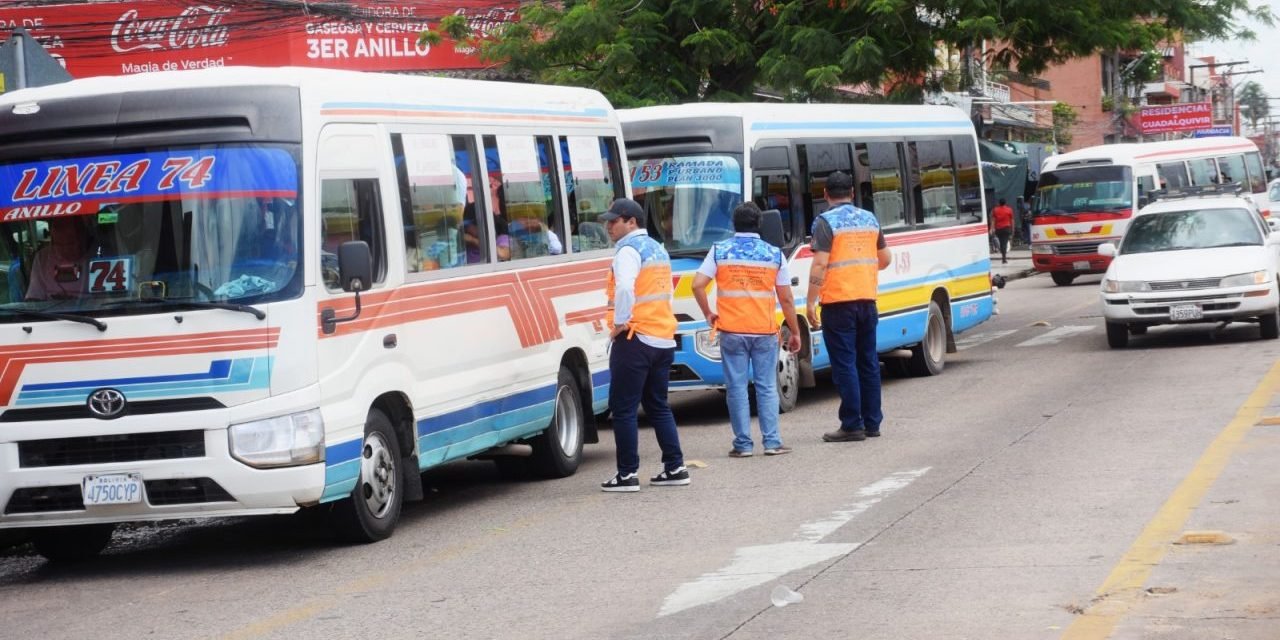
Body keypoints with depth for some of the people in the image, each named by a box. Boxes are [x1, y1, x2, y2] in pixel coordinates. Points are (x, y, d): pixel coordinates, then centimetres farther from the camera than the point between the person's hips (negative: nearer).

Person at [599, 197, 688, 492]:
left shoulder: (628, 251, -11)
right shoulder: (658, 249, 18)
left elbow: (624, 288, -28)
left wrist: (620, 322, -17)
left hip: (635, 339, -9)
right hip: (664, 338, 9)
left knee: (623, 408, -3)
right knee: (658, 406, 16)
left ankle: (627, 475, -4)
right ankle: (675, 468, 15)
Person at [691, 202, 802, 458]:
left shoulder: (719, 251, 1)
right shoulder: (774, 254, 2)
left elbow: (697, 285, -7)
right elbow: (786, 299, 3)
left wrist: (708, 314, 8)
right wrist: (795, 332, 11)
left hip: (731, 331, 0)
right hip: (765, 331, 1)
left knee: (736, 387, 4)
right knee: (767, 387, 8)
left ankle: (743, 444, 4)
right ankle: (772, 442, 4)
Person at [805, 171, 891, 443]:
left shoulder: (826, 222, -9)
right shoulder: (869, 219, 10)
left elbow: (820, 264, -17)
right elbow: (884, 259, 18)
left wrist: (810, 302, -14)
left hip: (838, 301, -6)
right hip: (867, 299, 6)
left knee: (845, 364, -4)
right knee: (868, 361, 13)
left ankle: (852, 425, -5)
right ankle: (872, 422, 17)